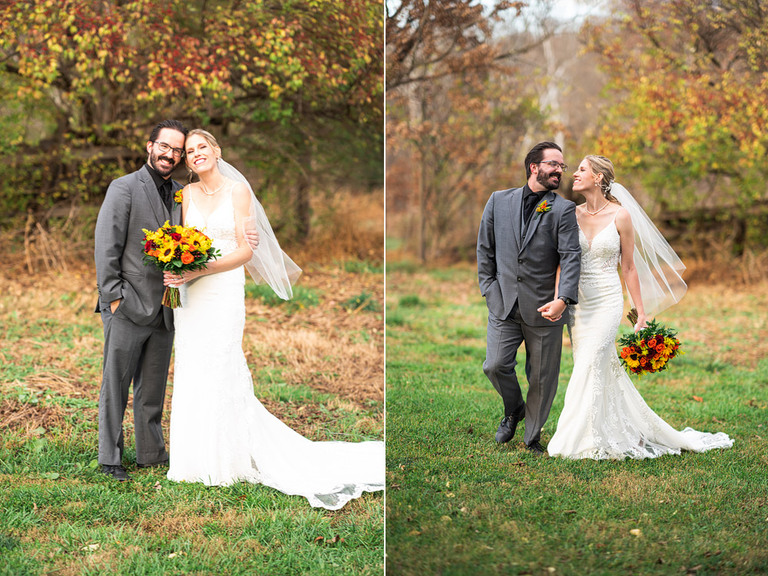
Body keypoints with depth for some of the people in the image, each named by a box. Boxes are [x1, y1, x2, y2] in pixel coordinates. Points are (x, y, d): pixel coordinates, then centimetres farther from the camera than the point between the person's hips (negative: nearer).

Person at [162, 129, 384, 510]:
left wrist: (200, 271, -18)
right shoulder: (188, 194, 11)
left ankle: (226, 460, 5)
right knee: (192, 373, 5)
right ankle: (199, 458, 15)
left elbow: (246, 250, -8)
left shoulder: (238, 190, -3)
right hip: (192, 294, 5)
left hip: (224, 289, -5)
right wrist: (177, 271, -10)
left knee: (219, 374, -6)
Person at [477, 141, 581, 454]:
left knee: (542, 378, 5)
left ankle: (532, 437, 22)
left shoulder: (563, 209, 0)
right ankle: (514, 409, 29)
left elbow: (571, 257, -9)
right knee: (495, 366, -2)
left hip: (544, 308, -1)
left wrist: (563, 299, -22)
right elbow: (485, 248, 12)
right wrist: (488, 288, 4)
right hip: (503, 305, 2)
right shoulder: (499, 201, 7)